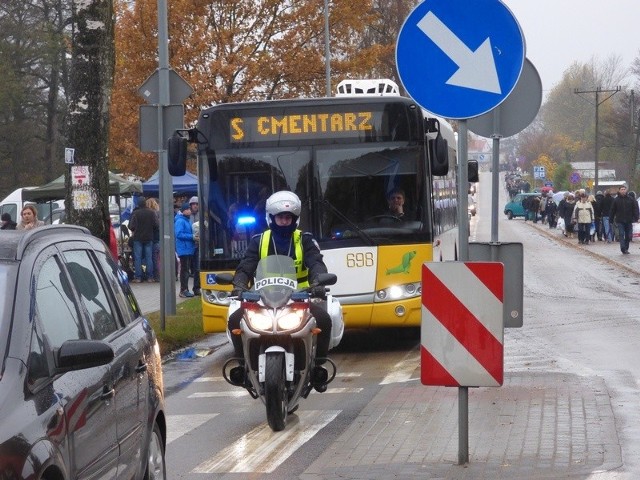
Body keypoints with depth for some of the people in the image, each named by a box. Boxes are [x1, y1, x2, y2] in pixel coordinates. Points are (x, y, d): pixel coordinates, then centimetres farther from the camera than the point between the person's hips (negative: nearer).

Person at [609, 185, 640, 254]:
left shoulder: (631, 199, 2)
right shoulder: (616, 200, 2)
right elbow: (612, 210, 5)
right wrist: (611, 219, 3)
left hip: (629, 221, 1)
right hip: (620, 221, -1)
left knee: (628, 235, 8)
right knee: (621, 234, -11)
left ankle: (626, 248, 21)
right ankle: (623, 249, -16)